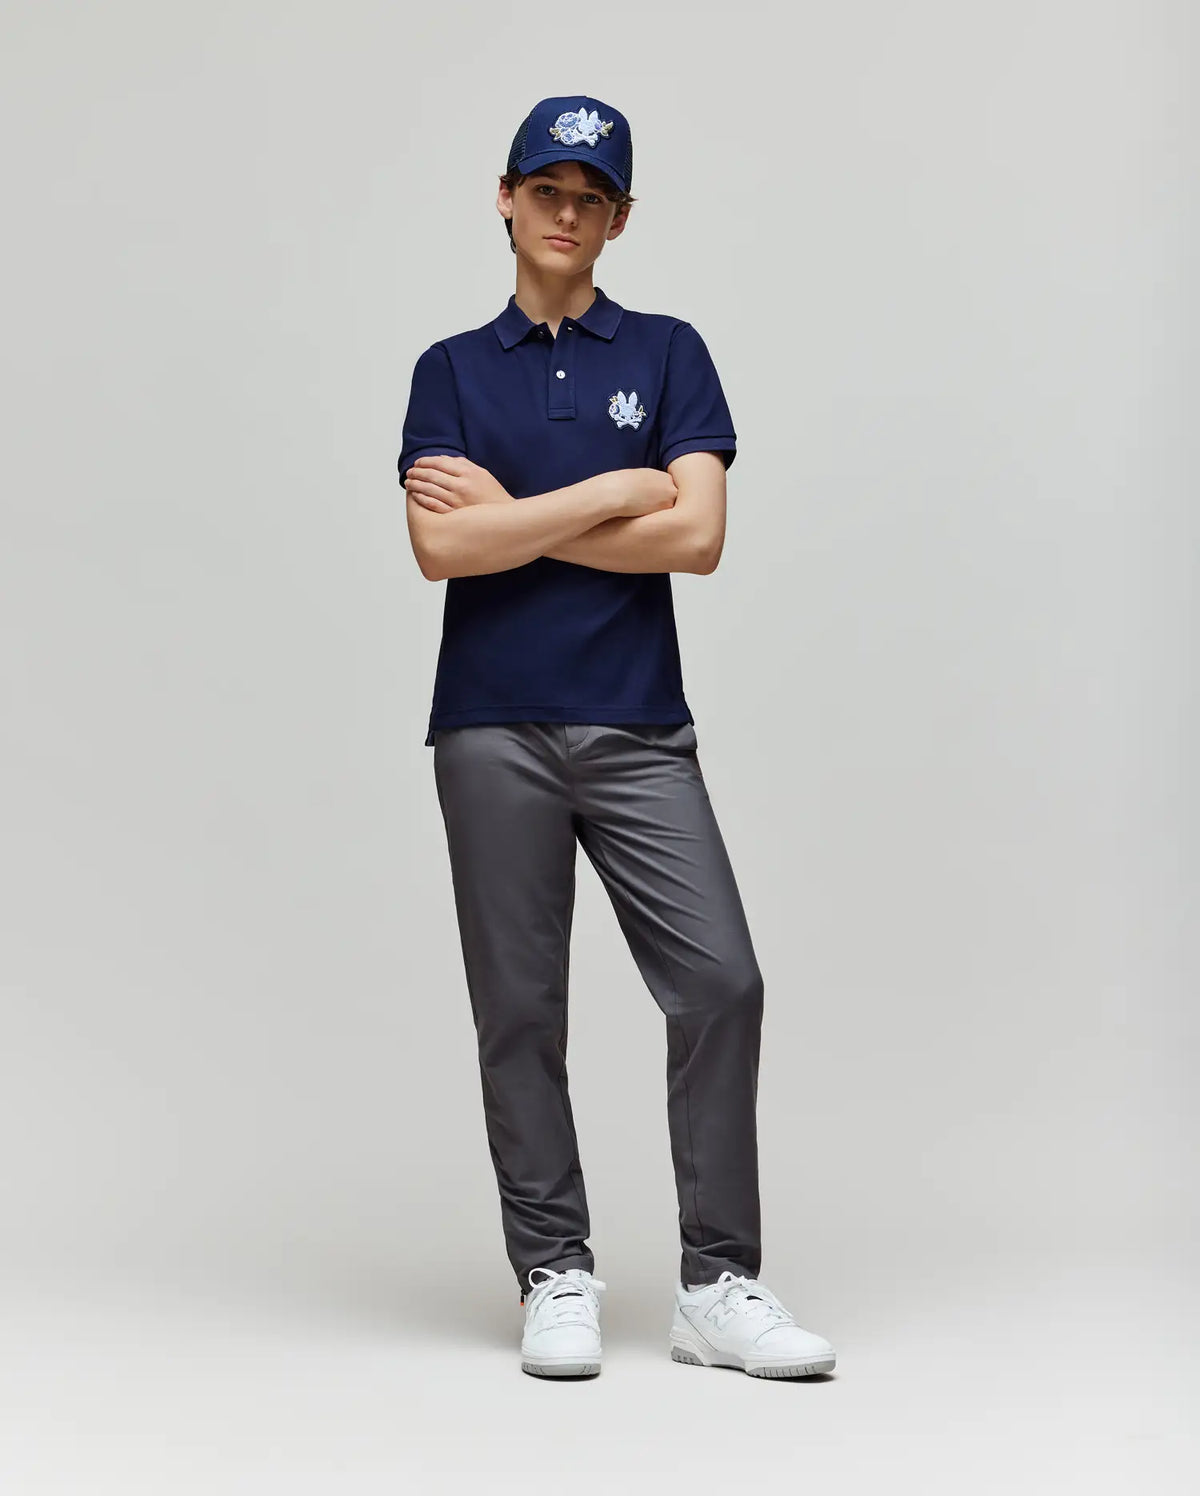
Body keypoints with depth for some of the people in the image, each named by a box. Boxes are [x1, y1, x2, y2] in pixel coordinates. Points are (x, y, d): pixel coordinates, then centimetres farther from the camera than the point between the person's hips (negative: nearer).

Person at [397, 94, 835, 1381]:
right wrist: (613, 491, -8)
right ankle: (555, 1279, 13)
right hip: (494, 730, 0)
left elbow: (696, 535, -7)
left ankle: (717, 1286, 0)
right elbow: (442, 548, -8)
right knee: (520, 1010, 3)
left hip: (638, 730, 0)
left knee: (720, 983, -8)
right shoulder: (452, 370, 8)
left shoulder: (668, 354, 8)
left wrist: (514, 518, -5)